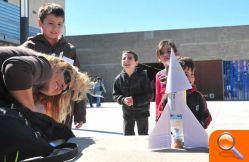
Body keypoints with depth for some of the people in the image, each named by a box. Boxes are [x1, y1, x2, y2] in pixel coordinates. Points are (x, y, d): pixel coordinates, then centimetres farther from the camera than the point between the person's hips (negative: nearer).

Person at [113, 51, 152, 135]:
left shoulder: (142, 75, -15)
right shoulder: (119, 78, -6)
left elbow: (149, 95, -14)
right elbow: (115, 94, 1)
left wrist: (135, 100, -25)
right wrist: (123, 100, -20)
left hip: (142, 110, -2)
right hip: (127, 112, 3)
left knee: (143, 135, 10)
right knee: (127, 135, 11)